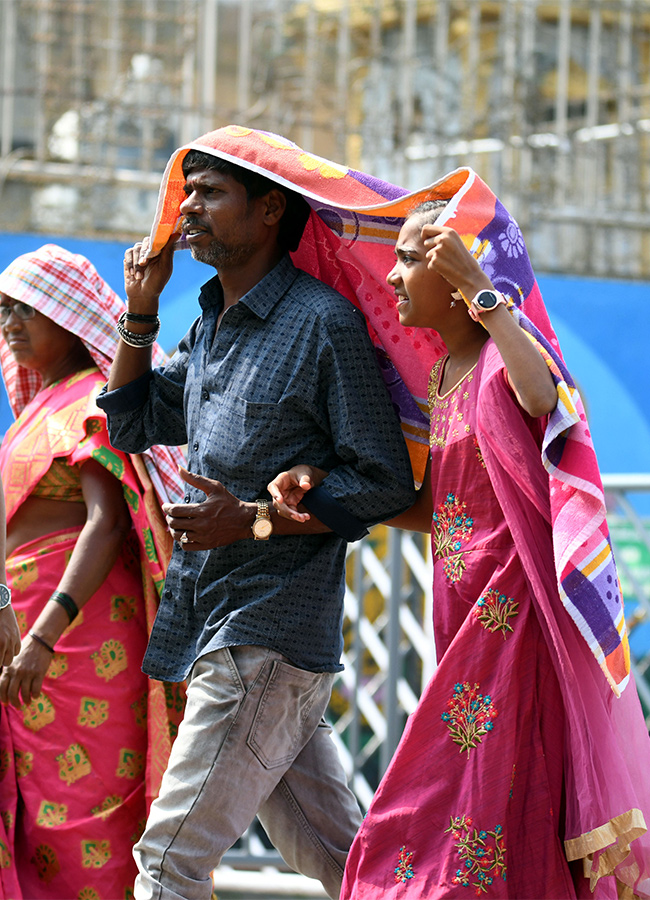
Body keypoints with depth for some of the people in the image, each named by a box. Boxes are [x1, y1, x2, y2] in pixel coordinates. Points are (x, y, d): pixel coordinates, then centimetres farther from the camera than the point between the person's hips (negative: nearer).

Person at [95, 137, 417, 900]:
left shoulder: (324, 322, -11)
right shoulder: (211, 325, 15)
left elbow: (384, 483, -12)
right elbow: (131, 425, 23)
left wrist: (253, 520, -19)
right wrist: (140, 309, 12)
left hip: (269, 633, -9)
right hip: (215, 627, 9)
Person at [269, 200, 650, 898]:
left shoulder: (503, 358, -12)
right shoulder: (445, 374, 15)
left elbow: (546, 397, -37)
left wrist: (479, 292, -30)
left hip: (513, 623, -9)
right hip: (469, 621, 9)